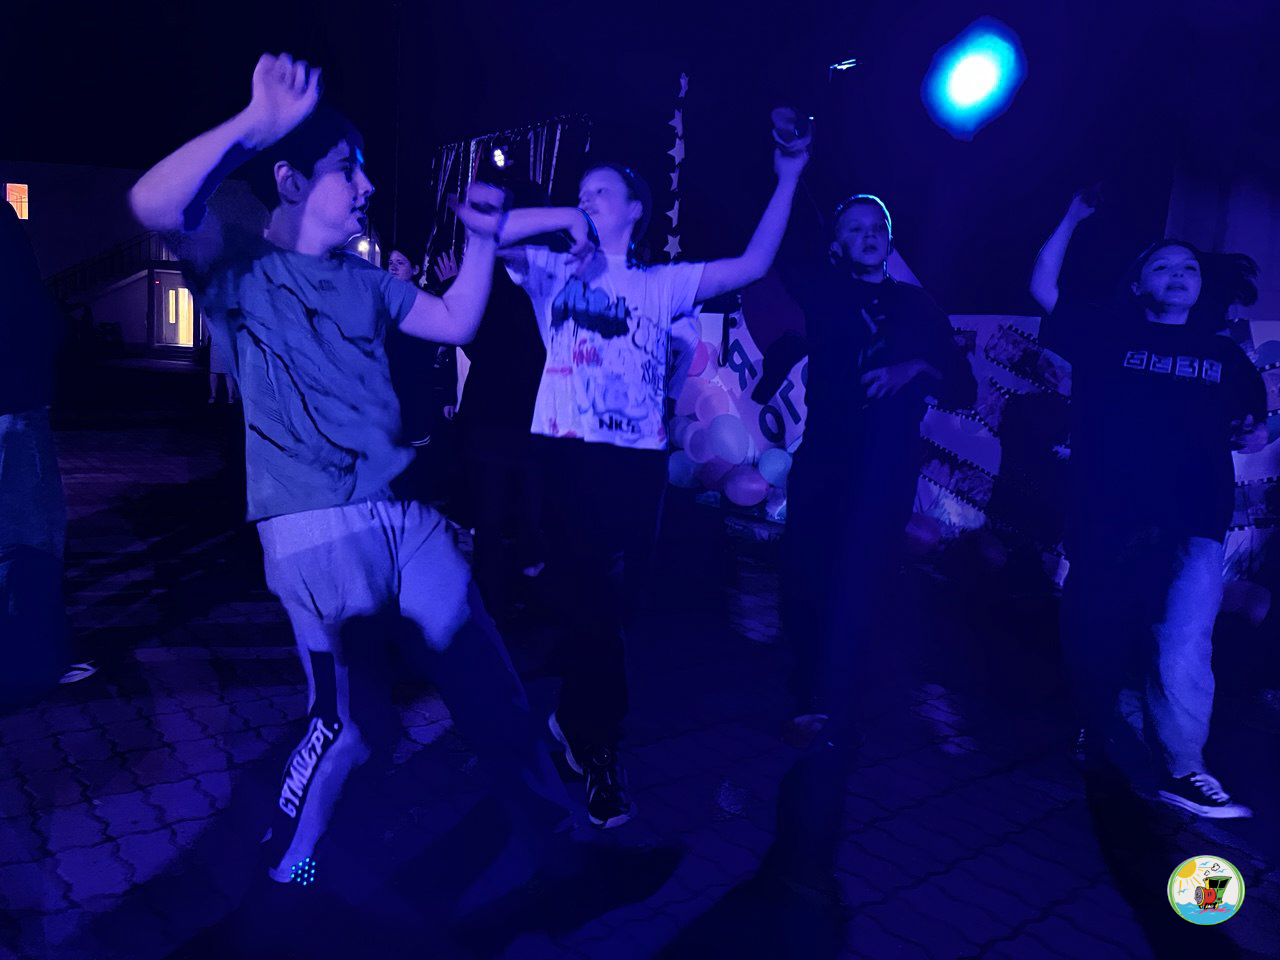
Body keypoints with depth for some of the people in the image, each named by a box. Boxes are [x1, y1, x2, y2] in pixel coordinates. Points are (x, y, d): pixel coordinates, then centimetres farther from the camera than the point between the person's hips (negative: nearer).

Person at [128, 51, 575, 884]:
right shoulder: (241, 265, -3)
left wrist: (482, 239, 12)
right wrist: (258, 122, -26)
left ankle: (553, 821, 31)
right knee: (345, 713, -1)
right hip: (315, 528, -6)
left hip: (402, 510, 6)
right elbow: (156, 204, -24)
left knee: (483, 672, 10)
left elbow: (457, 323, 21)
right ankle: (285, 865, 29)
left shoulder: (364, 279, 16)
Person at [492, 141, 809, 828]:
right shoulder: (554, 272, 12)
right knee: (587, 600, -2)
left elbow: (754, 264, 5)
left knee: (599, 599, 8)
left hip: (636, 460, 1)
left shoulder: (665, 284, 12)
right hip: (566, 452, -1)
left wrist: (788, 178, 5)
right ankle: (599, 752, 16)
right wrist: (564, 220, -4)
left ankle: (573, 722, 32)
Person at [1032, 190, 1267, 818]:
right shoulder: (1108, 336, 10)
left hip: (1192, 528, 1)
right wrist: (1073, 218, 6)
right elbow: (1042, 287, 6)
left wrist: (1252, 435, 9)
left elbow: (1254, 424, 29)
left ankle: (1181, 770, 6)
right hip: (1105, 523, 0)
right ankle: (1103, 736, 32)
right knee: (1095, 641, 8)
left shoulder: (1226, 357, 18)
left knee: (1182, 653, -13)